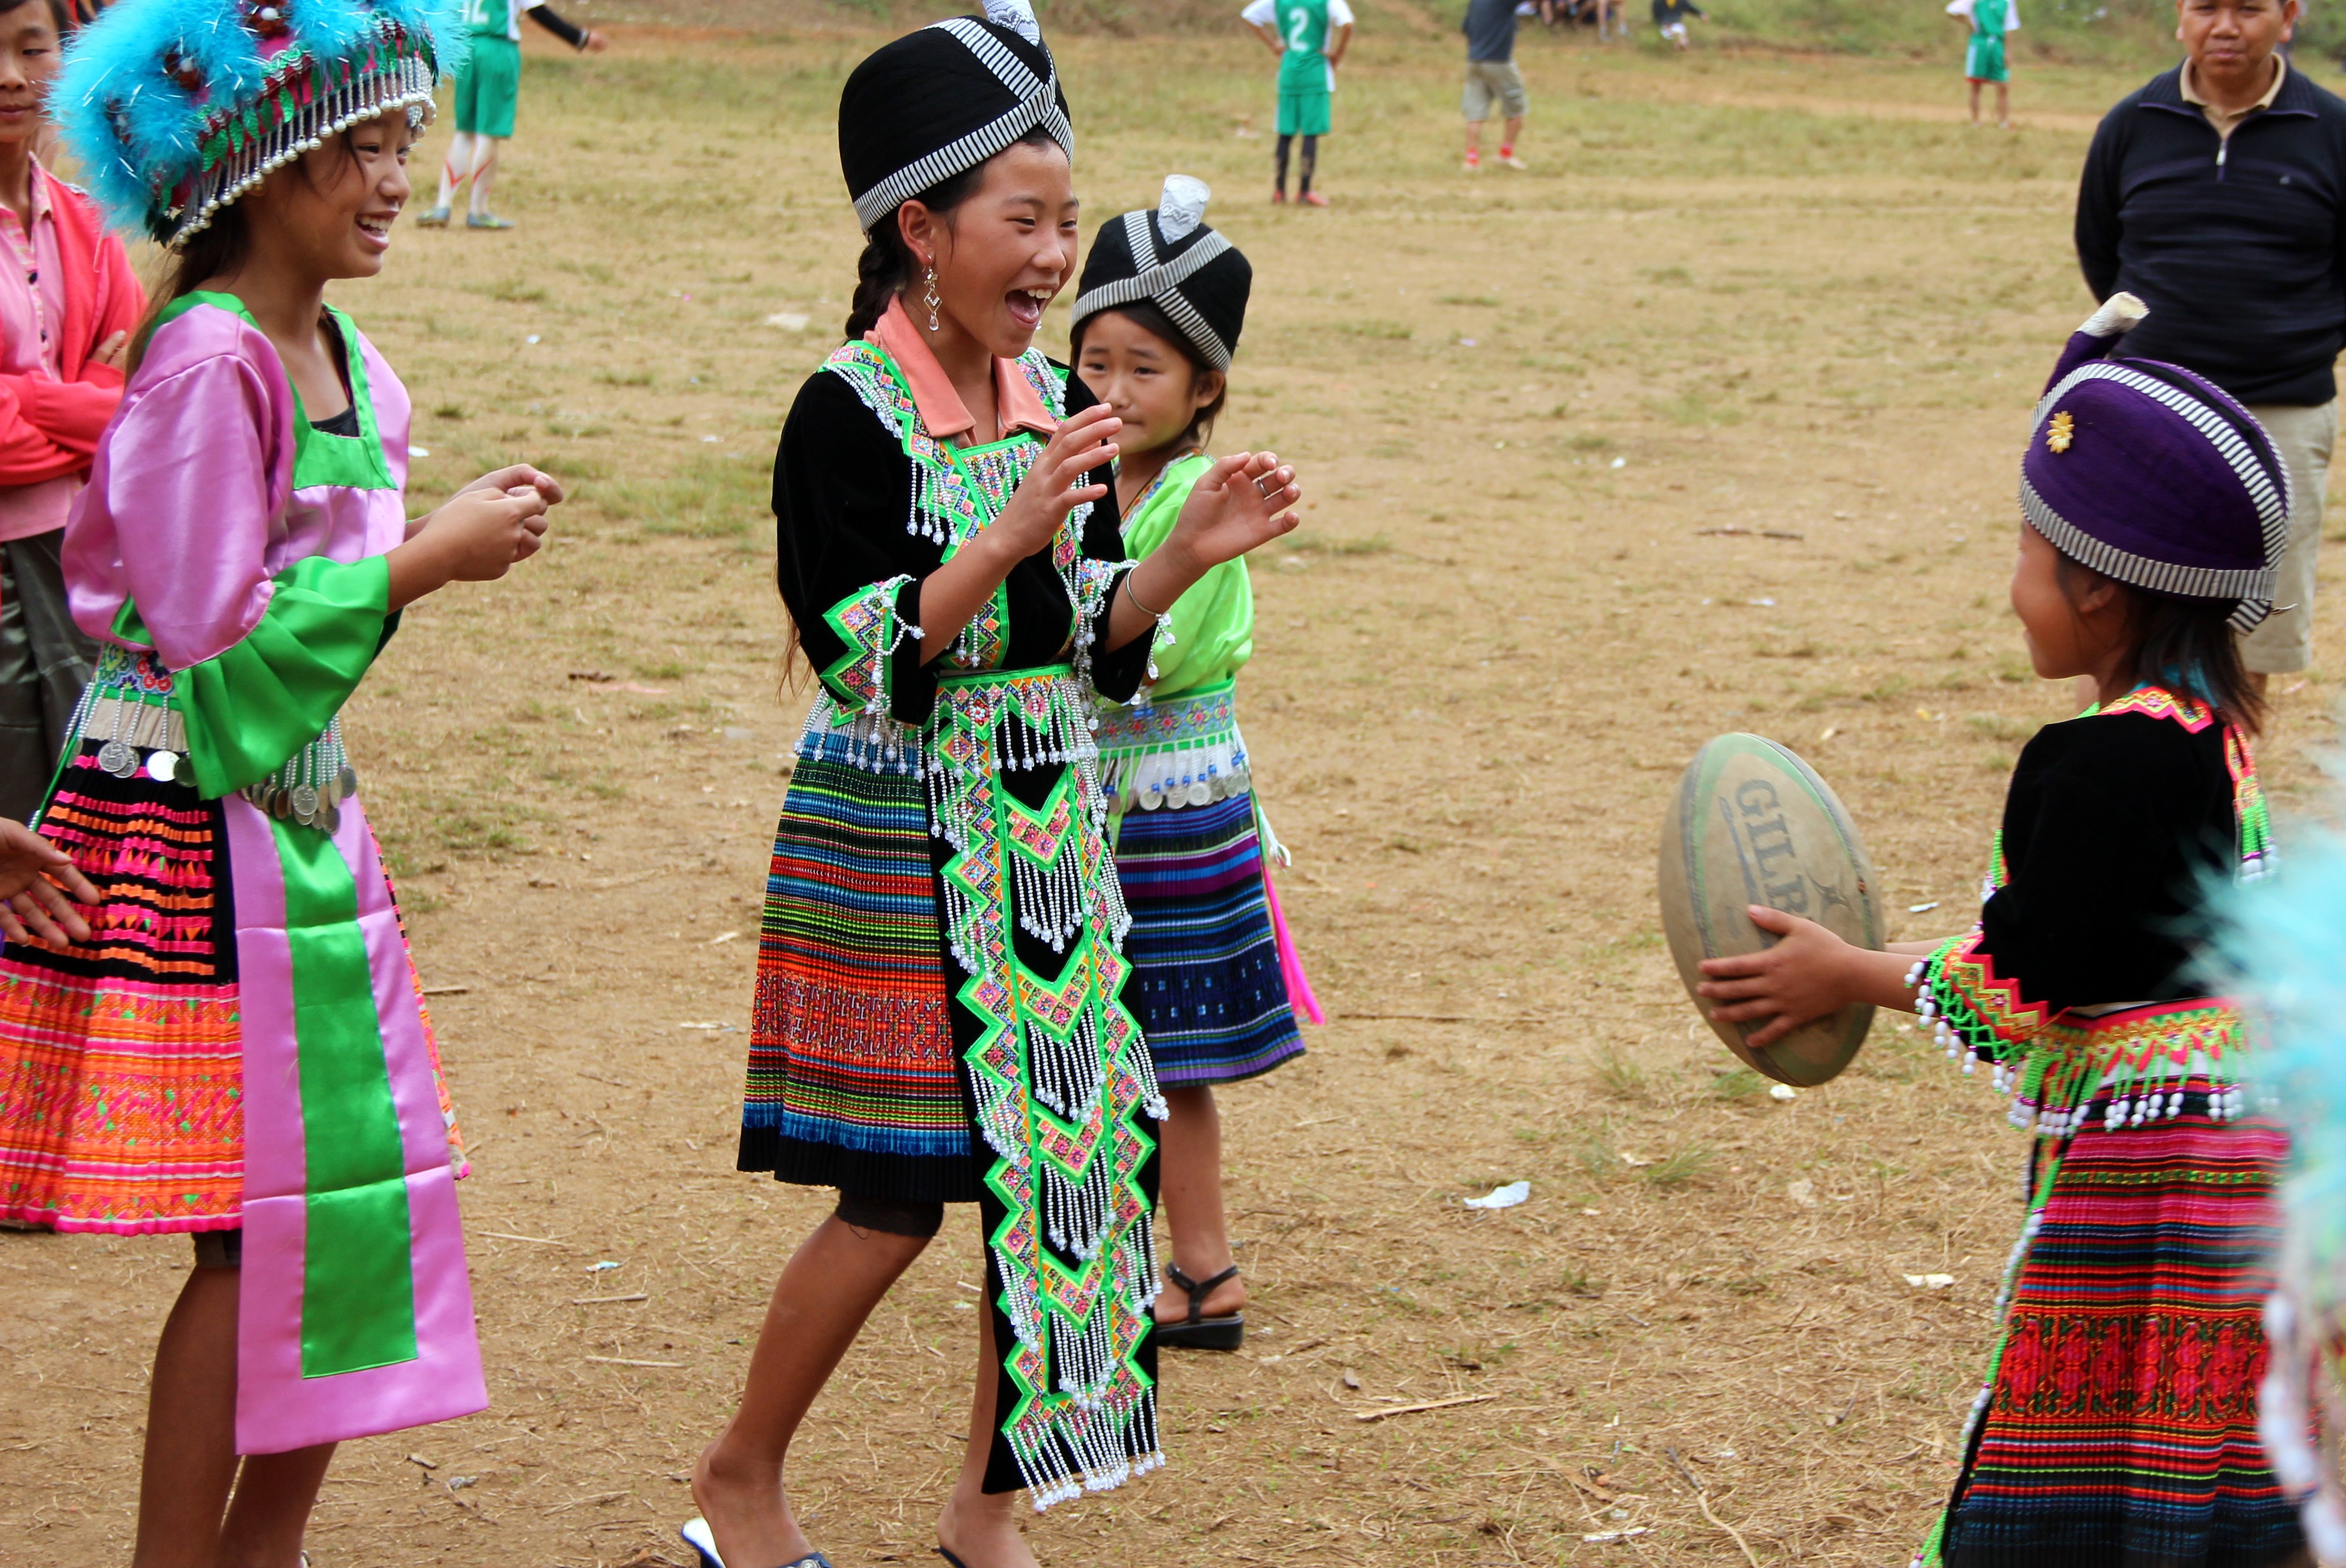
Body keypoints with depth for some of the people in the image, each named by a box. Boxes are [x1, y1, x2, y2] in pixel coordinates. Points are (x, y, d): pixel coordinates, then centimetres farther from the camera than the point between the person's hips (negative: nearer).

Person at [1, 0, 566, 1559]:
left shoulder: (344, 356, 9)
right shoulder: (206, 363, -18)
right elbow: (217, 637, -20)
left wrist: (458, 527, 1)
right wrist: (427, 559, -16)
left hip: (296, 809, 9)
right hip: (194, 828, -9)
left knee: (344, 1203, 10)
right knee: (262, 1226, -4)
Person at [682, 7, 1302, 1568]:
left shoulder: (1055, 403, 6)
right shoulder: (850, 414, -14)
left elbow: (1091, 647, 11)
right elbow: (862, 659, -20)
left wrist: (1189, 554, -5)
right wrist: (1014, 532, -28)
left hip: (1047, 835, 7)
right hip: (897, 850, -7)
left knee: (1075, 1156, 5)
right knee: (899, 1196, -4)